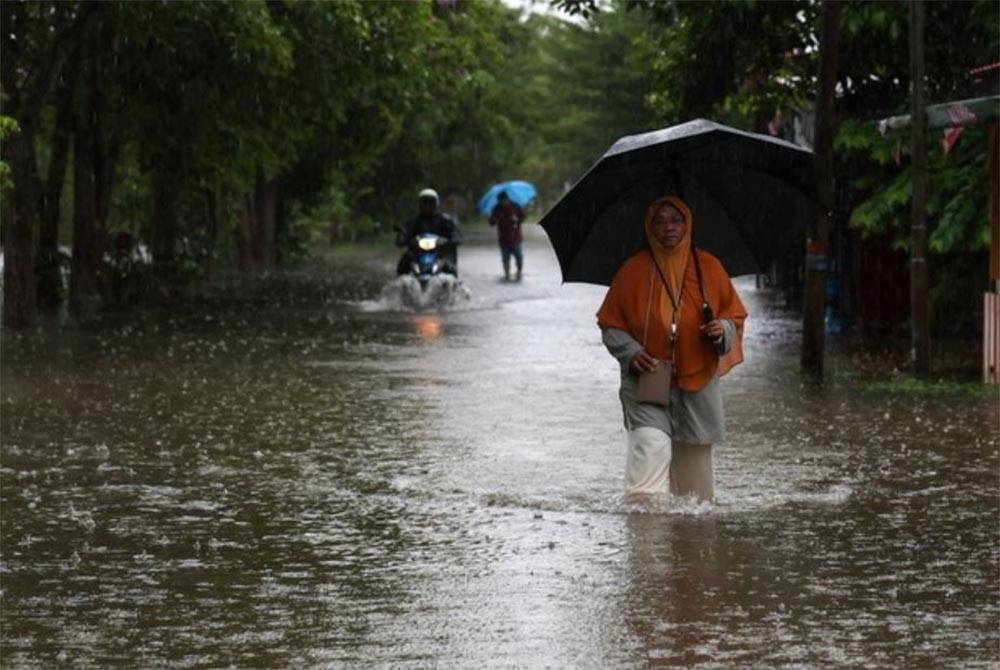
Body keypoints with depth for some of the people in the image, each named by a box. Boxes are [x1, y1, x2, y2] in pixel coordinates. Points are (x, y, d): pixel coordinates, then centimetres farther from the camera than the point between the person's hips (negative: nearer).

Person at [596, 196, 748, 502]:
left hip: (698, 383, 2)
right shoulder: (633, 271, 1)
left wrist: (724, 329, -10)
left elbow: (735, 315, 13)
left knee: (694, 460, 8)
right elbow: (610, 327, 6)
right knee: (651, 443, -24)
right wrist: (632, 353, -12)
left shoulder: (708, 267, 6)